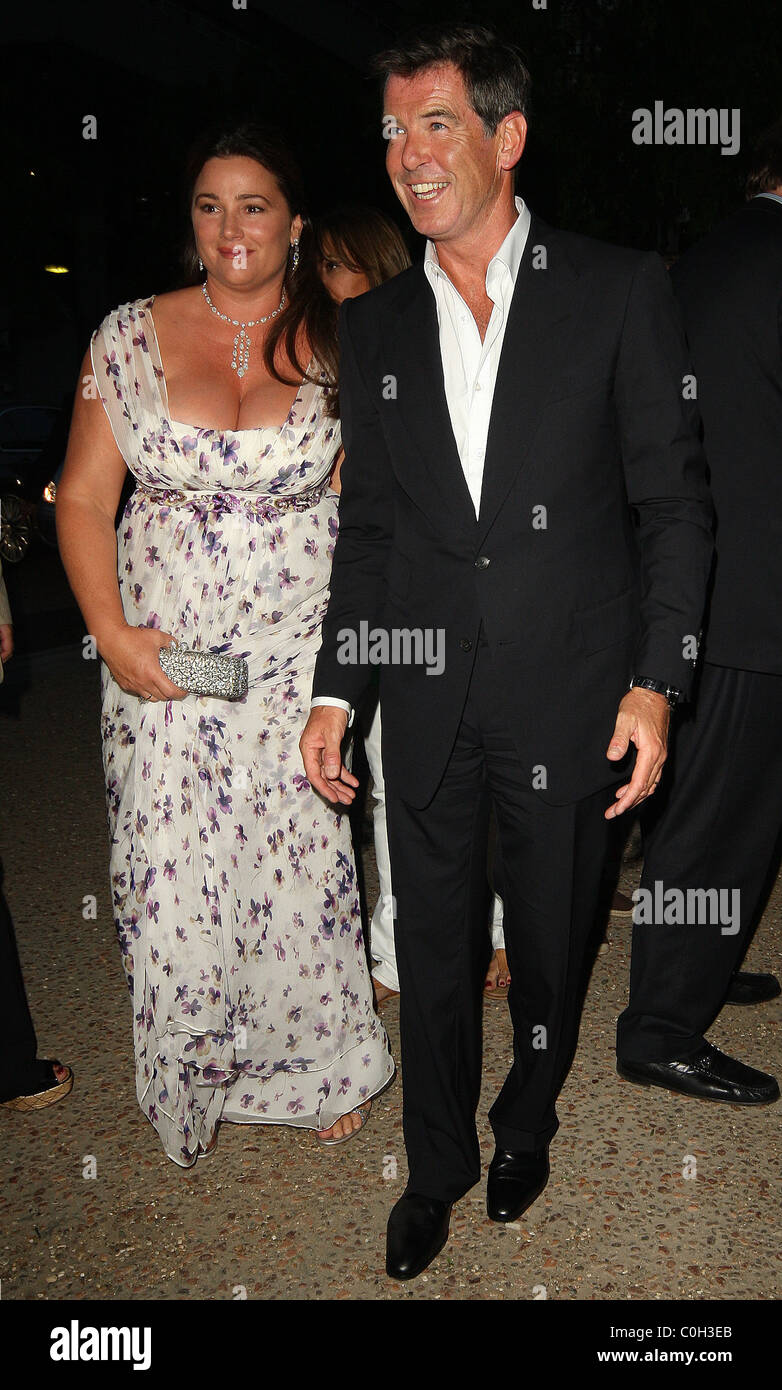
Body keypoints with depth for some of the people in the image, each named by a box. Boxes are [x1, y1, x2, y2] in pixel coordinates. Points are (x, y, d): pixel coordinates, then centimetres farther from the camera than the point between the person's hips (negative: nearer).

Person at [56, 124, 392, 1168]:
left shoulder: (337, 347, 1)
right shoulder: (131, 336, 3)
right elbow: (83, 497, 3)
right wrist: (113, 635, -8)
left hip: (299, 654, 0)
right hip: (160, 656, 1)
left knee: (301, 865, 7)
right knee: (171, 876, 5)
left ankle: (318, 1066, 32)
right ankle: (192, 1077, 31)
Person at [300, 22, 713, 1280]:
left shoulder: (620, 292, -4)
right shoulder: (374, 324, 6)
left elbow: (674, 502, -4)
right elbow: (367, 524, 9)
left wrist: (654, 682, -11)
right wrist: (334, 692, 6)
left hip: (568, 700, -2)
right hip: (427, 704, 3)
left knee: (550, 948, 15)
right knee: (432, 953, 13)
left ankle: (527, 1123, 44)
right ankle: (438, 1167, 36)